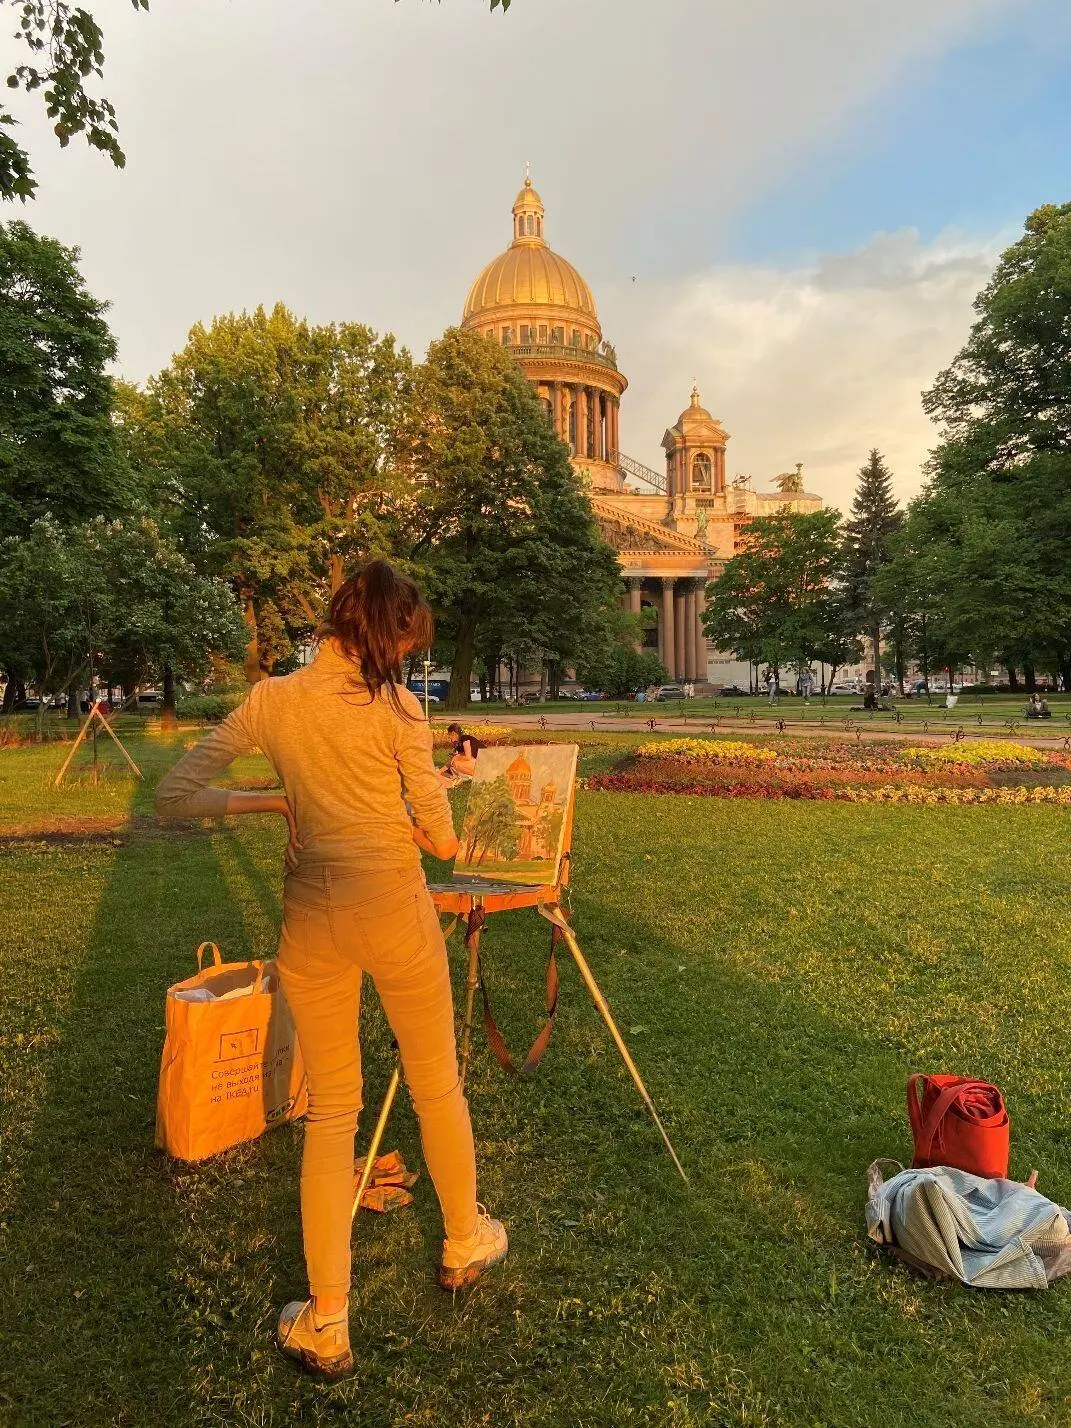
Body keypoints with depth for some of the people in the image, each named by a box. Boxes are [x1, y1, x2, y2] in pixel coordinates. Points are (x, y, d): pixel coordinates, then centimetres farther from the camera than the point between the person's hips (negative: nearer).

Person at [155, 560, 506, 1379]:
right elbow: (441, 836, -9)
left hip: (312, 919, 3)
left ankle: (327, 1325, 21)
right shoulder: (393, 705, -11)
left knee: (331, 1111, 15)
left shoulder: (272, 700, -1)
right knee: (437, 1087, 19)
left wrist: (271, 801, 6)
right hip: (395, 910, -3)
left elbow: (177, 797, -1)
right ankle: (465, 1243, 41)